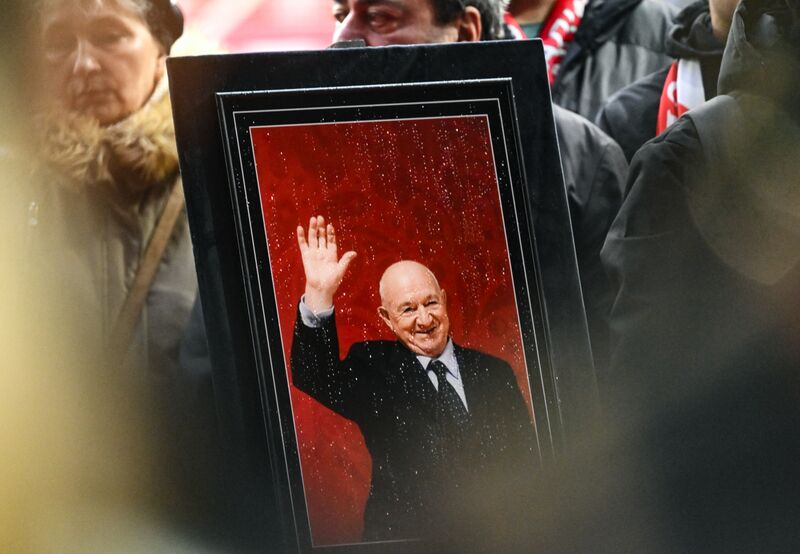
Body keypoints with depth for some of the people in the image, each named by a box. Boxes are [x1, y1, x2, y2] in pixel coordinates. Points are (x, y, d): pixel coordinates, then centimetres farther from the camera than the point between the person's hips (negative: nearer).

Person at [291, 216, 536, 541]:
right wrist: (318, 296, -25)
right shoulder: (375, 370, 6)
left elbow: (523, 464, 13)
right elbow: (314, 378, -13)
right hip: (404, 540, -3)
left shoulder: (494, 372, 13)